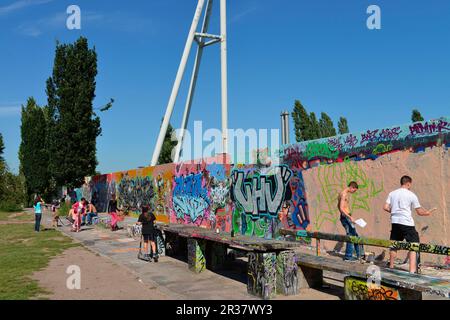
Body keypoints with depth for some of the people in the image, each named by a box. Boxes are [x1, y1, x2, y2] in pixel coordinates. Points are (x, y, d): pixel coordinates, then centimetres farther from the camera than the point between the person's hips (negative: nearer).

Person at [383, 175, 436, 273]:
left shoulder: (392, 193, 7)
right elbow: (419, 212, 0)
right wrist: (427, 212, 18)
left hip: (395, 222, 5)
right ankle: (412, 270, -9)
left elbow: (385, 207, 3)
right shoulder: (411, 195, -4)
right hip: (407, 223, -5)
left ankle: (391, 266, 27)